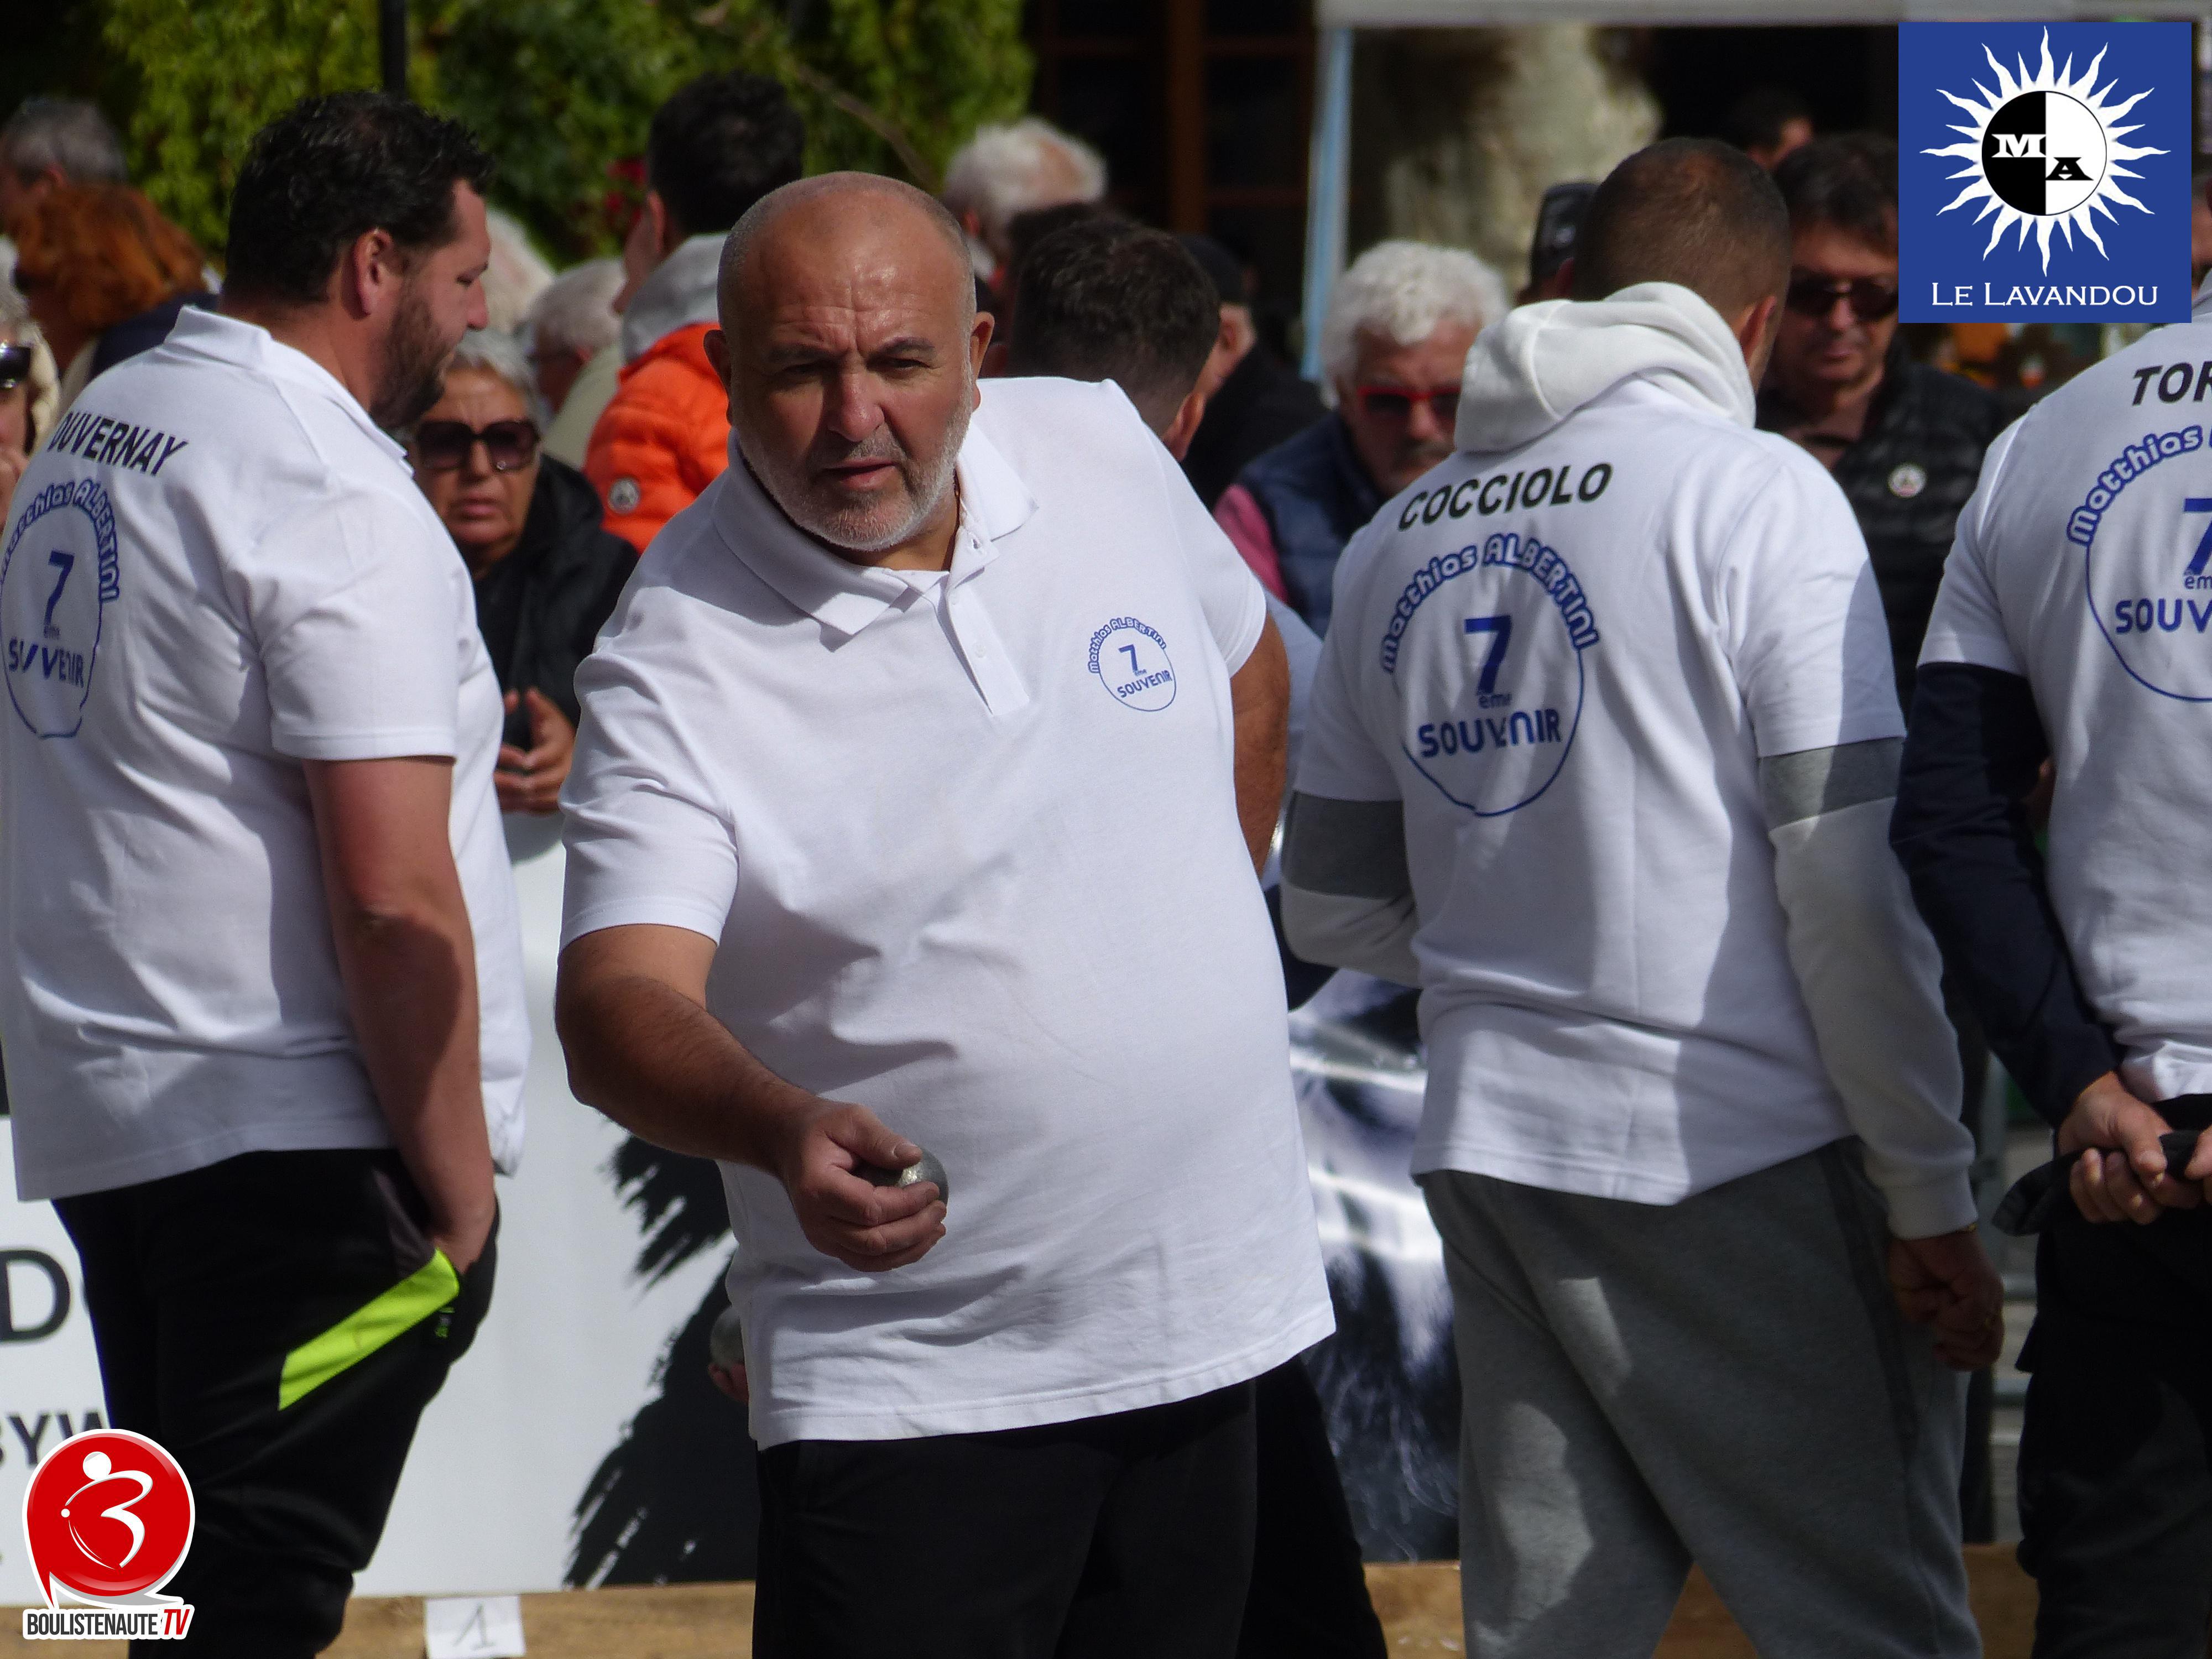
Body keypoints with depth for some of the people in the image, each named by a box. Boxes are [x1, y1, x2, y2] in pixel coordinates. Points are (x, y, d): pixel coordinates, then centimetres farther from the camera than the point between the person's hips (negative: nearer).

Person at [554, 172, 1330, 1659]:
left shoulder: (1100, 448, 2)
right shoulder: (674, 667, -14)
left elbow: (1248, 669, 22)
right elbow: (618, 1002, -26)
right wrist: (786, 1131, -45)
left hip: (1213, 1315, 5)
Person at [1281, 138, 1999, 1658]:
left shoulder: (1401, 539, 12)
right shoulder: (1756, 493, -7)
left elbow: (1330, 907, 17)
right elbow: (1846, 887, -13)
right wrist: (1933, 1200, -8)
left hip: (1492, 1152, 6)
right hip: (1739, 1156, -6)